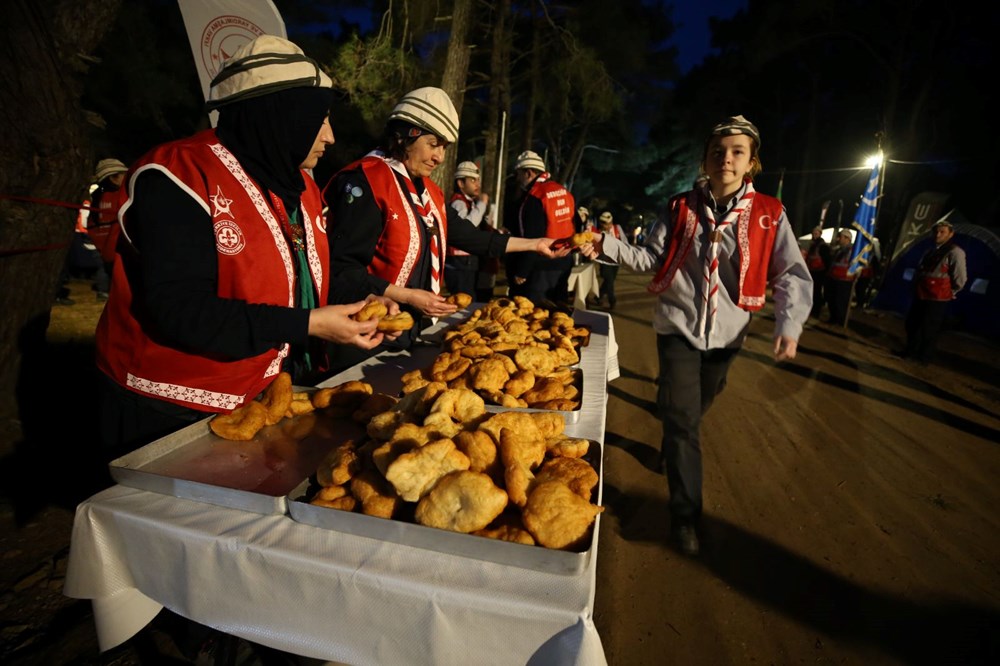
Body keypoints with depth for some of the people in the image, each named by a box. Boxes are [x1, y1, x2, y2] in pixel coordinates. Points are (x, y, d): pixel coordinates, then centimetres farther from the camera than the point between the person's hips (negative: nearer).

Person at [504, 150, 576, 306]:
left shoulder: (534, 198, -16)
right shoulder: (563, 192, 10)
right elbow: (569, 229, 14)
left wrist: (521, 272, -16)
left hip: (539, 268, -9)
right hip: (563, 264, 9)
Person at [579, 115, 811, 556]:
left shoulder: (768, 214, -2)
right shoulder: (681, 207, -1)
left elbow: (792, 275, -4)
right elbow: (652, 258, -3)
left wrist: (790, 324, -19)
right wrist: (608, 246, -17)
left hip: (727, 333, 2)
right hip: (678, 326, -1)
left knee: (695, 408, 20)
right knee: (683, 418, -5)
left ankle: (669, 449, 52)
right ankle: (686, 515, 6)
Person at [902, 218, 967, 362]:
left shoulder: (955, 252, -10)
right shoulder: (930, 252, 15)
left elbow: (960, 279, -11)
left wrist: (948, 293, 1)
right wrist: (916, 288, 13)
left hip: (937, 299, -8)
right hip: (920, 296, 8)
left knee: (929, 329, 0)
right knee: (912, 324, 15)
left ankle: (923, 357, 12)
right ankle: (910, 351, 29)